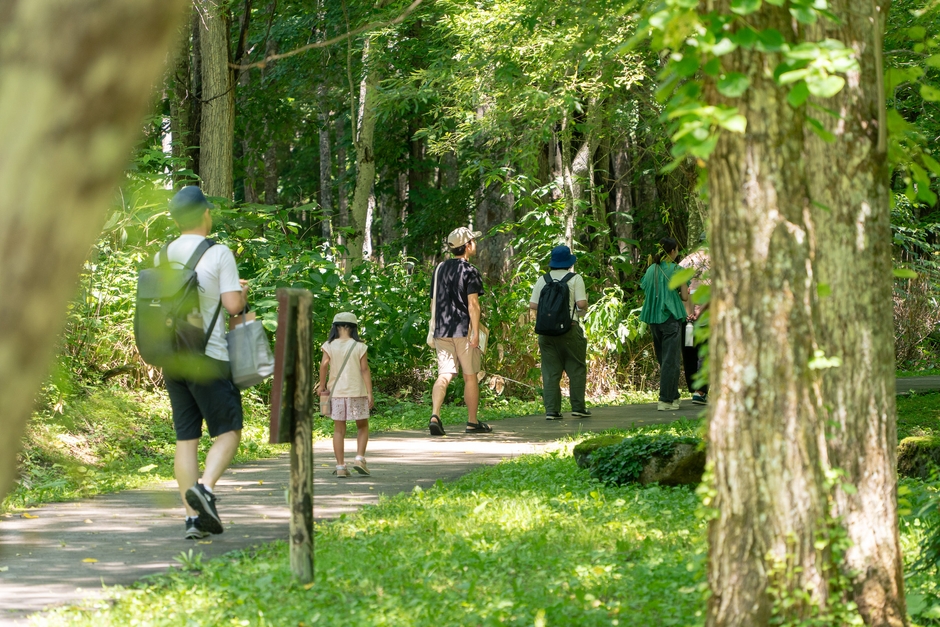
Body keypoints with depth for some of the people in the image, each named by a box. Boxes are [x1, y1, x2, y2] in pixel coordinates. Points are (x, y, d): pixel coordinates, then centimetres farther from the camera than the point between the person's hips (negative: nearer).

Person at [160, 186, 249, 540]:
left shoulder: (163, 255, 8)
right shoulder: (219, 254, -9)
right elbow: (233, 304, -14)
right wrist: (243, 292, 10)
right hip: (208, 358, -5)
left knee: (186, 438, 6)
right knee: (228, 431, 4)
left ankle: (193, 517, 3)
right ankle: (205, 488, -19)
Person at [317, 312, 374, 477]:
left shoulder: (329, 346, -2)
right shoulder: (359, 347, -4)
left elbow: (324, 365, -12)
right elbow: (365, 369, -7)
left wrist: (322, 386, 1)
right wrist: (369, 393, -5)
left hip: (336, 393, 1)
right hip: (357, 392, -1)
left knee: (339, 429, 7)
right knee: (362, 427, 14)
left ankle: (340, 466, 4)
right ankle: (360, 458, -3)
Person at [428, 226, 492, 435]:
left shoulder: (439, 269, 12)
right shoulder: (470, 271, -8)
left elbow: (434, 303, 15)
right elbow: (472, 303, -14)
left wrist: (434, 330, 20)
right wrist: (476, 332, -14)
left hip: (442, 330, 5)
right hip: (464, 330, -5)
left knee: (444, 375, 0)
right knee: (470, 377, 6)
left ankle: (435, 415, -20)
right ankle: (472, 422, 13)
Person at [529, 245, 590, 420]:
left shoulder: (542, 280, 6)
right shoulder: (575, 279, -4)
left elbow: (533, 305, 4)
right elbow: (581, 303, -12)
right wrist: (584, 307, 11)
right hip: (569, 327, -3)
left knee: (550, 371, 5)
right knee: (576, 369, 7)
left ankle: (551, 410, 1)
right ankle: (578, 407, 5)